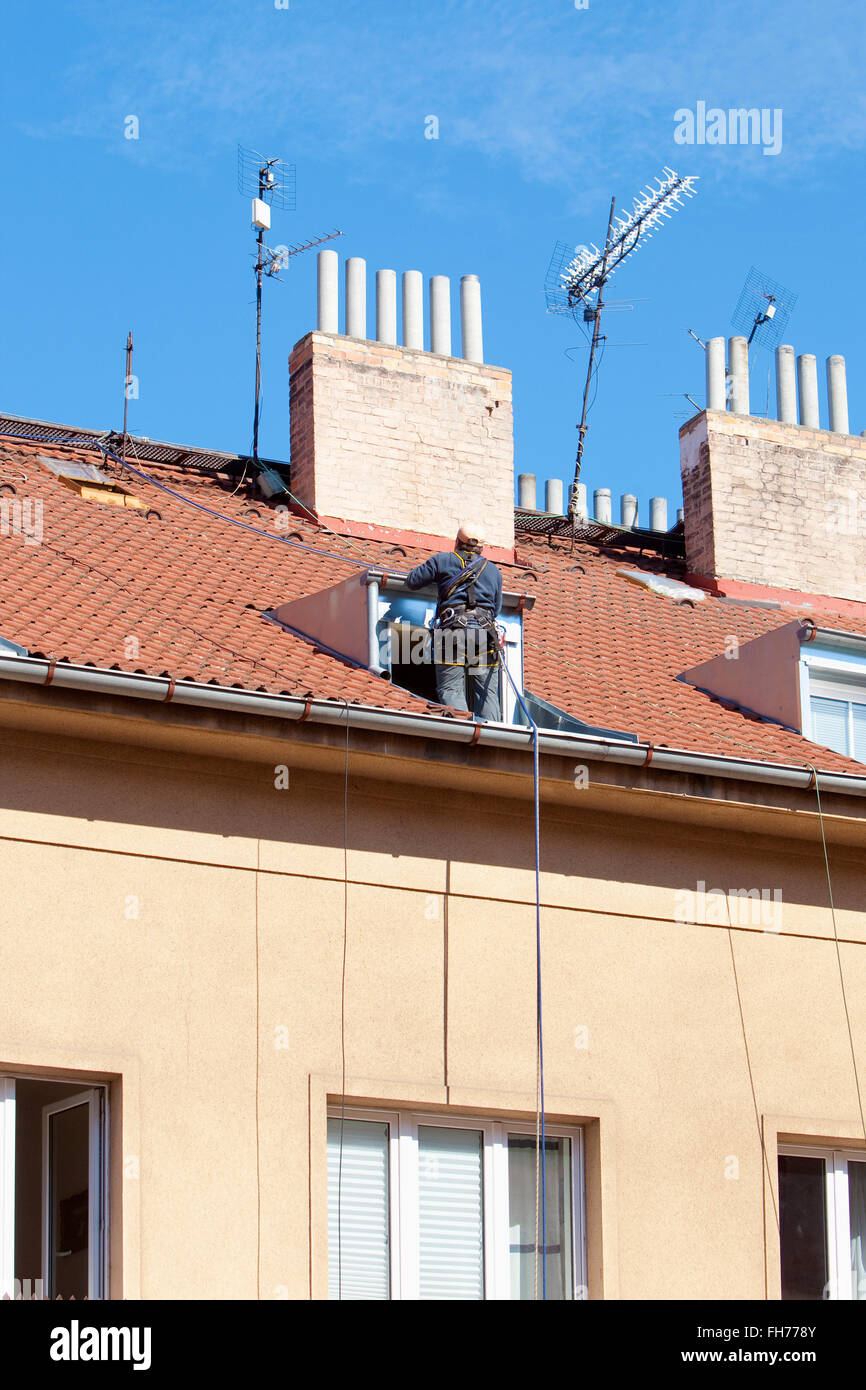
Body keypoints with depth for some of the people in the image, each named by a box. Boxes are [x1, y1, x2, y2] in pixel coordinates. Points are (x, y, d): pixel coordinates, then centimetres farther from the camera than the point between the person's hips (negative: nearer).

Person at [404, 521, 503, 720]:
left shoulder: (443, 560, 11)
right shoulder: (493, 571, 22)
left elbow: (412, 581, 15)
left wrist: (432, 571, 34)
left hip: (453, 628, -3)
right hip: (484, 629, 3)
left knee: (451, 689, -8)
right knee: (487, 693, 3)